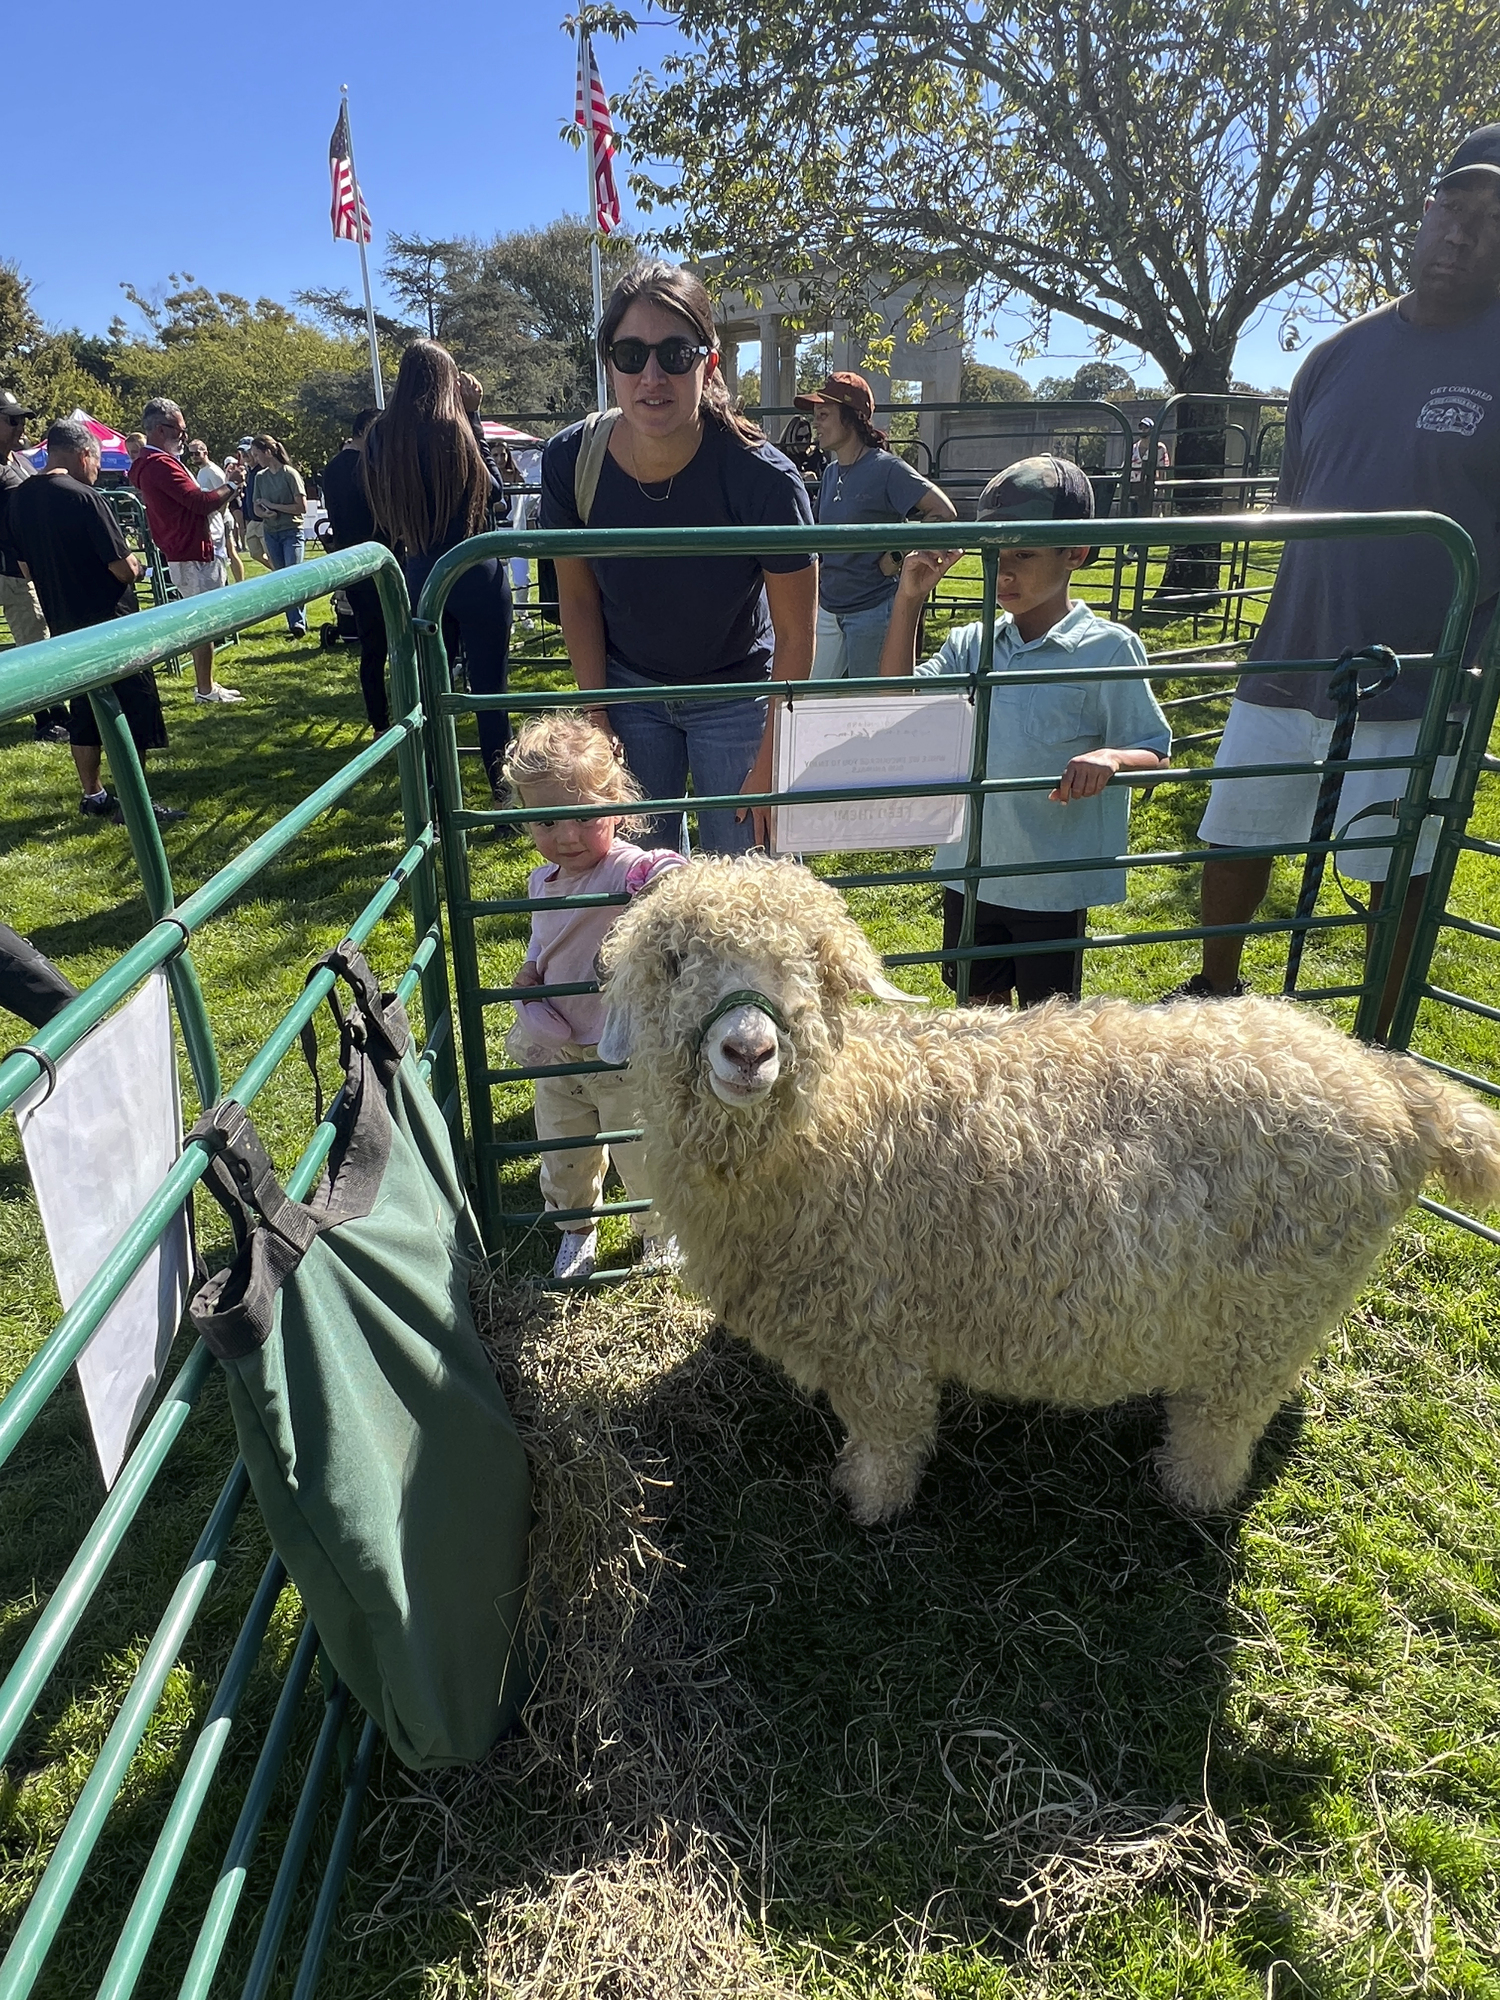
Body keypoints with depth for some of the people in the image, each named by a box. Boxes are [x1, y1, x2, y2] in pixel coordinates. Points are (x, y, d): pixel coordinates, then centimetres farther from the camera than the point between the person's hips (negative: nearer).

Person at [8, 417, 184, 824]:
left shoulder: (20, 500, 6)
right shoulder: (82, 497, -17)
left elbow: (27, 566, 13)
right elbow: (124, 569, -18)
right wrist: (134, 564, 4)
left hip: (66, 628, 7)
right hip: (110, 627, -7)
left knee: (84, 713, 15)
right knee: (135, 713, 1)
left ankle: (93, 796, 20)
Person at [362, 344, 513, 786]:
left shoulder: (381, 435, 3)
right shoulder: (453, 427, -12)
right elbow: (492, 488, 1)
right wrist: (473, 416, 3)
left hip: (420, 575, 5)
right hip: (475, 573, -5)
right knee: (489, 688, 1)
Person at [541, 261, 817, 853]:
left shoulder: (764, 480, -27)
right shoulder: (571, 461, -19)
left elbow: (796, 636, -18)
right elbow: (578, 599, -4)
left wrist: (769, 766, -16)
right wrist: (596, 722, -2)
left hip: (735, 695, -2)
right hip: (627, 687, 2)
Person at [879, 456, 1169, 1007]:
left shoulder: (1107, 648, -11)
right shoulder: (972, 645, 2)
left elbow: (1153, 751, -8)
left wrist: (1110, 757, -31)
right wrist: (909, 599, -11)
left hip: (1053, 884, -4)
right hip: (970, 868, 5)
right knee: (981, 1003, 21)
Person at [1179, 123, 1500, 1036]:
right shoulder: (1343, 353, 9)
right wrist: (1294, 627, 17)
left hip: (1416, 688, -4)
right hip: (1287, 667, 5)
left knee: (1399, 873, 6)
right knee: (1234, 841, 13)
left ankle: (1378, 1044, 24)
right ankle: (1216, 989, 37)